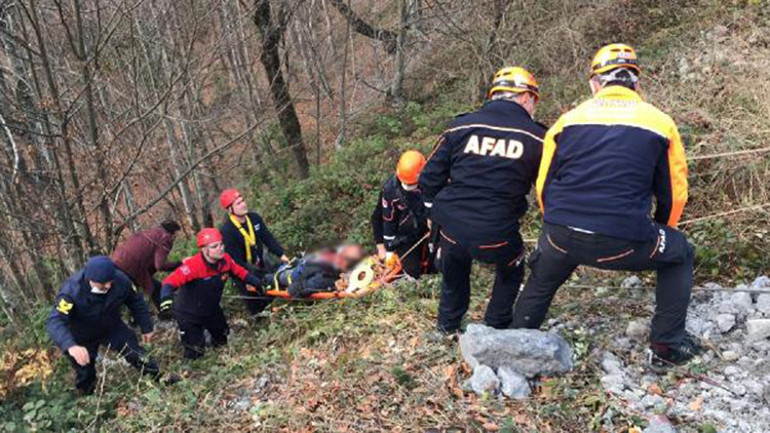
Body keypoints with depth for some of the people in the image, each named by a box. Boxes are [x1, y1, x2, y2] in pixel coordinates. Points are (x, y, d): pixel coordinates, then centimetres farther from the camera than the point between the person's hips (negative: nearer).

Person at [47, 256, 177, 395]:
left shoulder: (120, 280, -27)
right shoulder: (71, 290, -38)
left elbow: (136, 301, -7)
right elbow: (55, 321, -48)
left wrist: (146, 327, 0)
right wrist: (71, 346, -66)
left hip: (112, 327, 2)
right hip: (82, 337, -2)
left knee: (135, 353, 2)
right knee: (85, 373, 11)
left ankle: (159, 379, 22)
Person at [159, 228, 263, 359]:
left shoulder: (225, 259, -17)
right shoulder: (193, 265, -37)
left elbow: (241, 273, 0)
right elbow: (171, 281, -44)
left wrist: (259, 284, 0)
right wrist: (166, 297, -62)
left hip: (212, 309, 6)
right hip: (189, 314, -6)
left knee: (222, 340, 21)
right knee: (195, 353, 3)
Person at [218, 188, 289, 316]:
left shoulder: (254, 218, -6)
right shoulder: (226, 231, -27)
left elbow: (268, 238, -2)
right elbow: (236, 260, -25)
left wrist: (281, 254, -12)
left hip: (260, 268, 6)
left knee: (270, 302, 20)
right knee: (256, 308, 6)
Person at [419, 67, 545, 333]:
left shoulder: (461, 126, 2)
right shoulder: (535, 138, -2)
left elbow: (429, 178, 5)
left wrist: (436, 211, 18)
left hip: (452, 229, 2)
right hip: (497, 236, -2)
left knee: (453, 276, 33)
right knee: (510, 273, 31)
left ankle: (448, 326, 46)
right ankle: (496, 328, 38)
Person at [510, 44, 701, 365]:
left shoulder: (568, 120, 10)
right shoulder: (660, 122, 8)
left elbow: (544, 186, 15)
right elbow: (675, 194, 13)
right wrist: (656, 234, 31)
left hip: (562, 237, 2)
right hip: (623, 242, -2)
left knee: (540, 285, 32)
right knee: (679, 254, 27)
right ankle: (669, 343, 27)